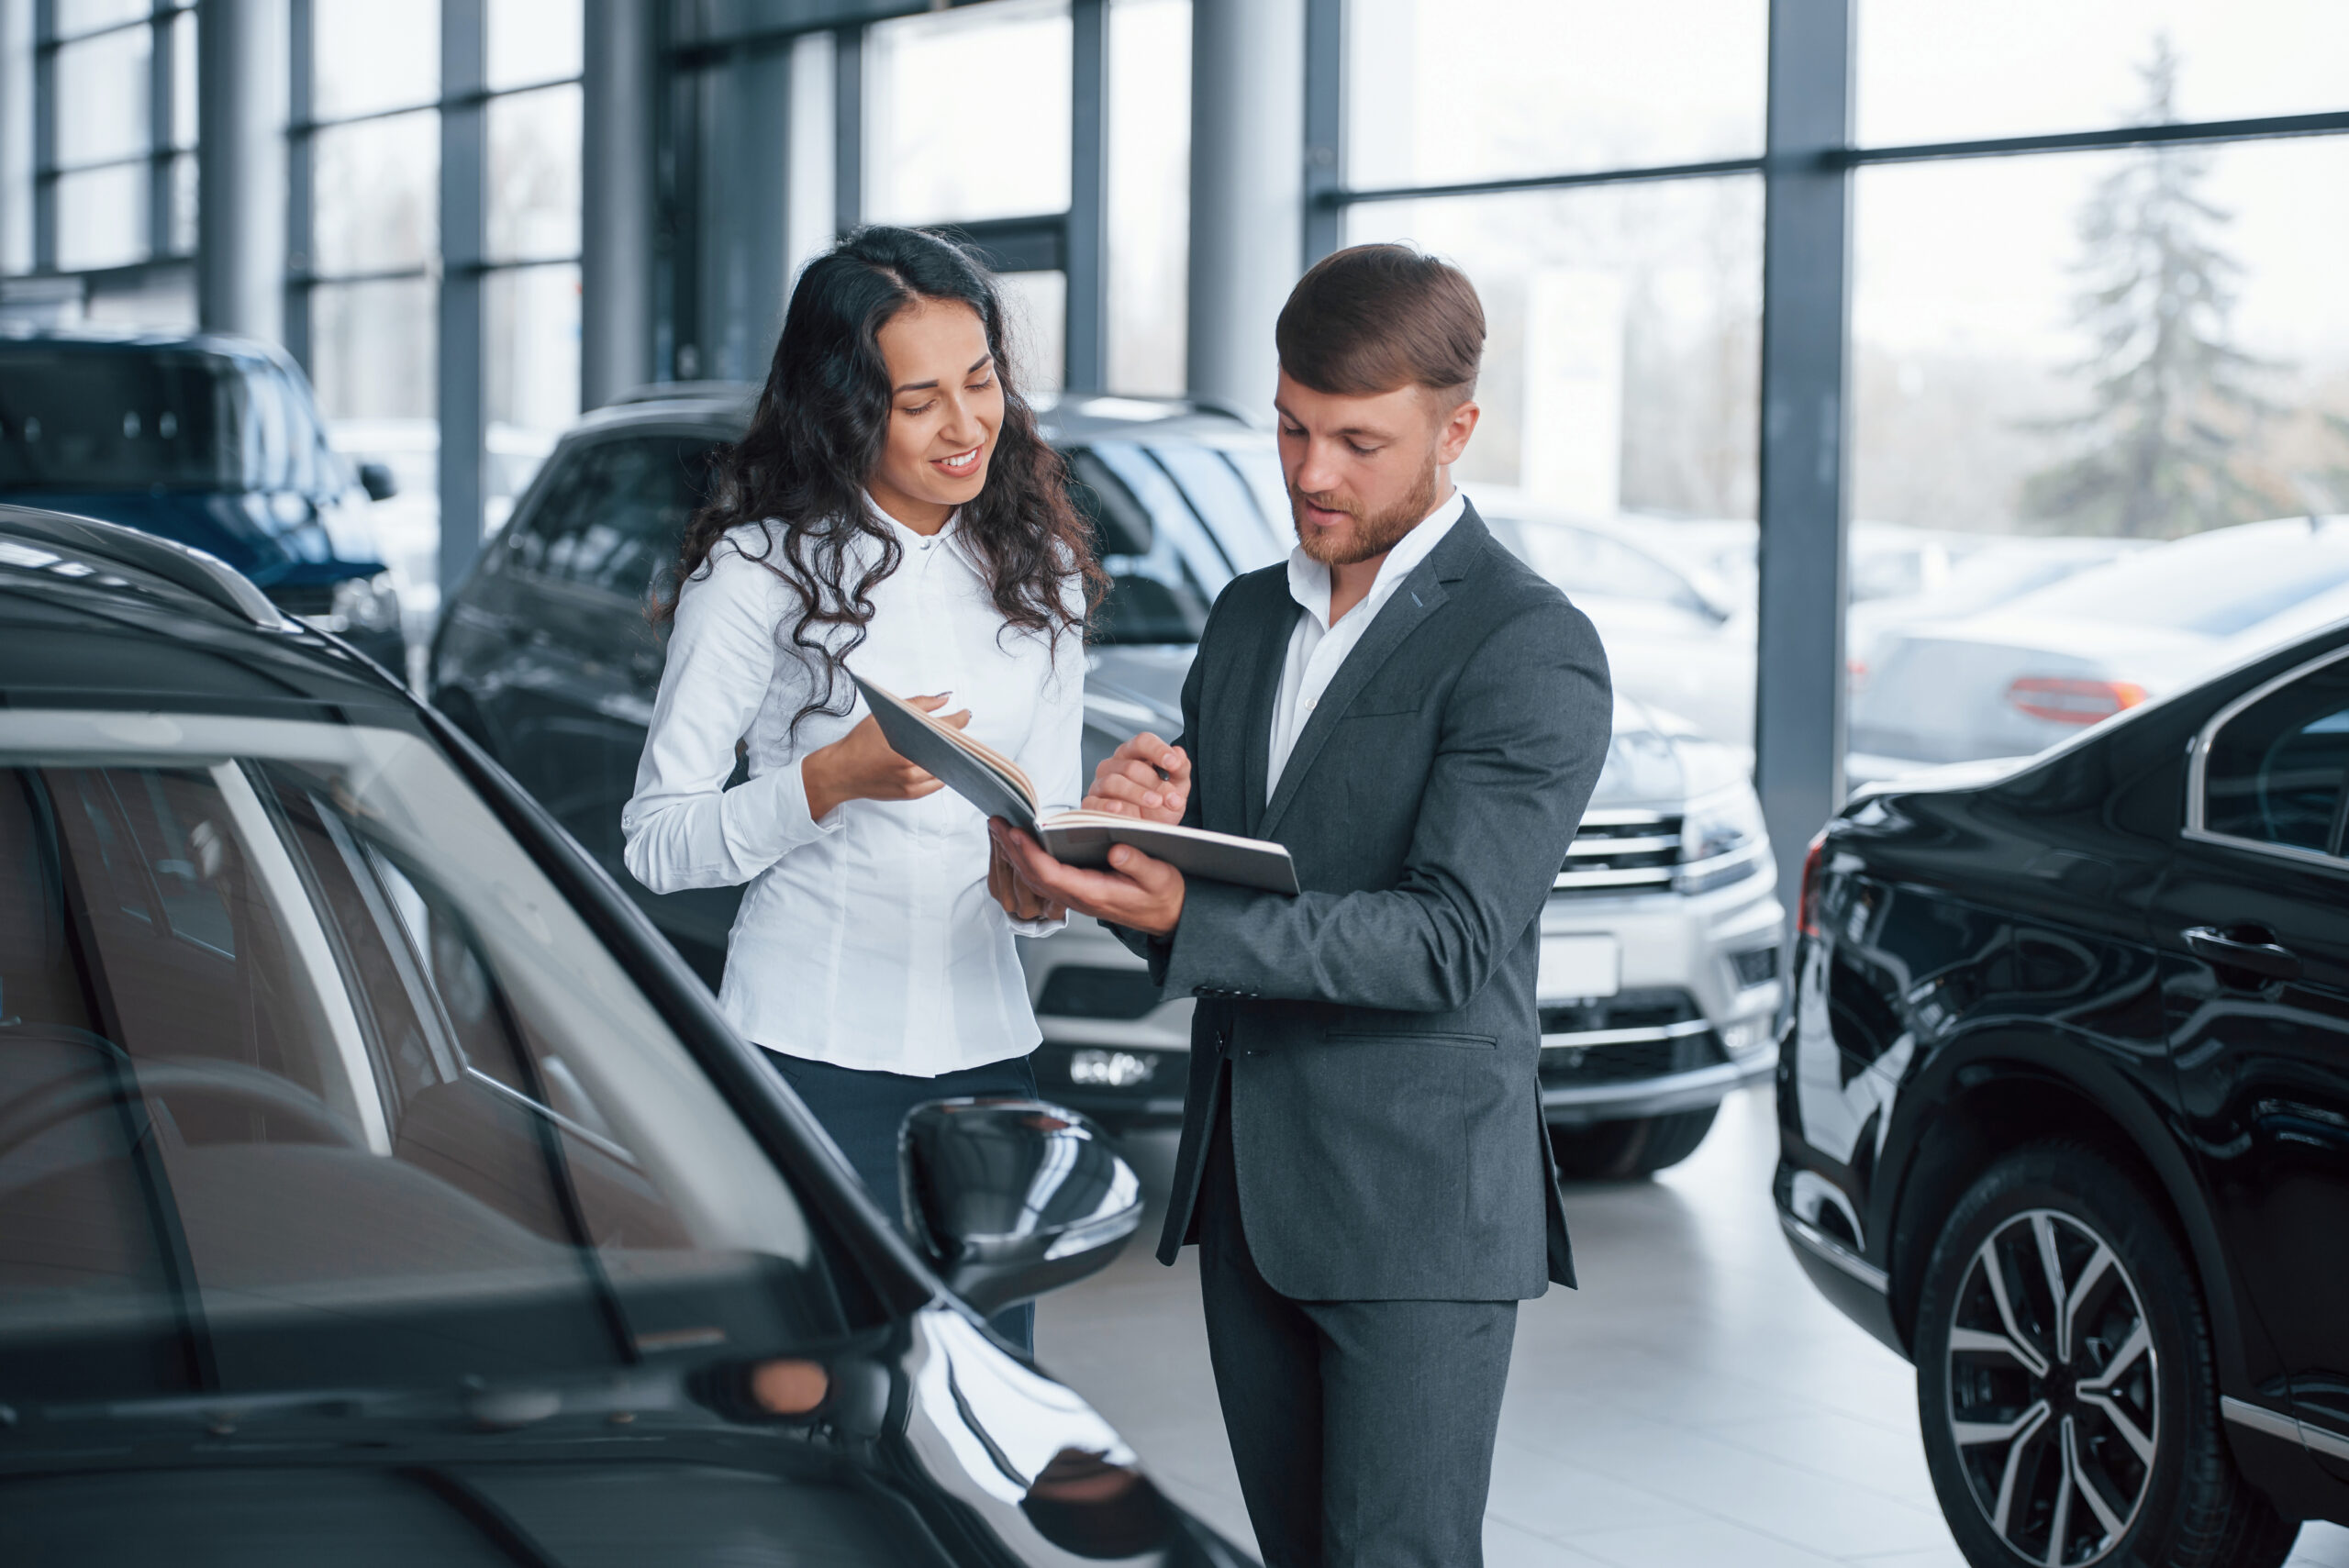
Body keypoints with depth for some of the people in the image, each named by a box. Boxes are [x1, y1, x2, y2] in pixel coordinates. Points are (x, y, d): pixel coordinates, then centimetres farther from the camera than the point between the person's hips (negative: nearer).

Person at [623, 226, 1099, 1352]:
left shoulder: (1036, 570, 10)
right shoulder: (760, 572, -4)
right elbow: (654, 842, -6)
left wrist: (1035, 884, -7)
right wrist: (830, 780, -20)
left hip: (986, 1046, 4)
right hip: (812, 1051, -4)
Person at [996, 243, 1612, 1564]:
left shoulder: (1532, 651, -11)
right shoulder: (1249, 617, 14)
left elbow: (1453, 940, -20)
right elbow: (1192, 883, 15)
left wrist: (1185, 920, -29)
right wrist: (1141, 824, -9)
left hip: (1419, 1208, -7)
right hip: (1246, 1195, 7)